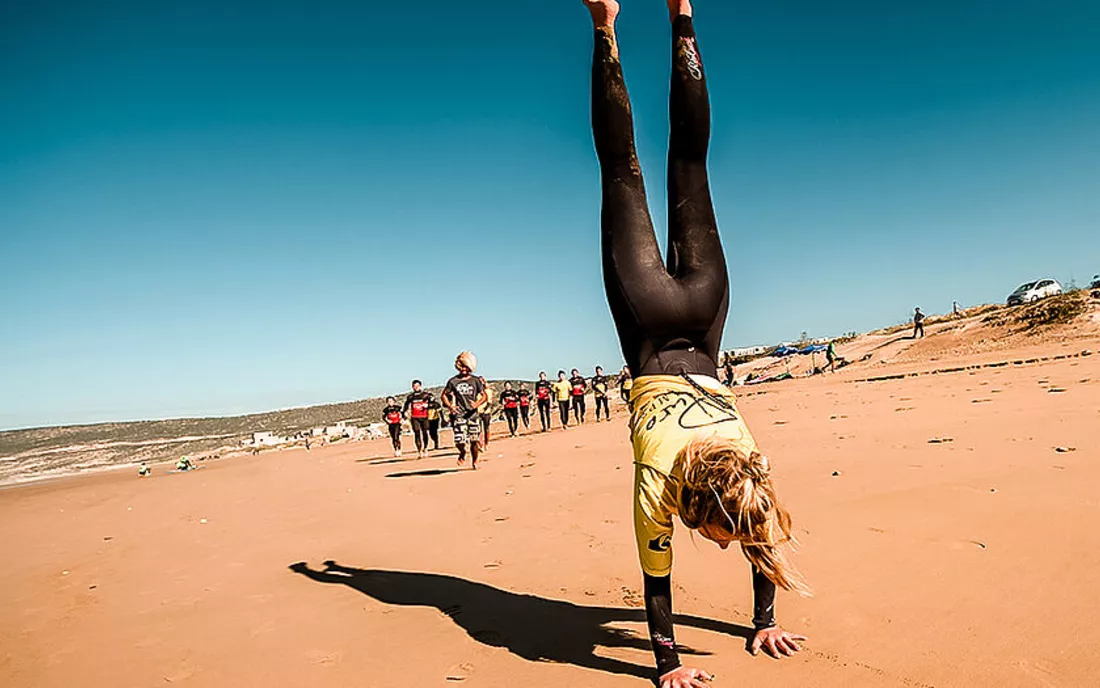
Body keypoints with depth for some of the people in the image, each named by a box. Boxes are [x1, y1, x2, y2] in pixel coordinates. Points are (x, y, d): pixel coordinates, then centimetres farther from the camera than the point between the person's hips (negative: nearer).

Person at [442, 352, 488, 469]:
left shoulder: (475, 381, 3)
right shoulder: (453, 381, 1)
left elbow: (484, 395, 7)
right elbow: (444, 395, 10)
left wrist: (477, 404, -13)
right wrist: (449, 406, -8)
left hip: (473, 414, 1)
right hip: (459, 414, -1)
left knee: (475, 441, 1)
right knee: (460, 441, -10)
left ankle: (474, 461, 26)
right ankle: (462, 453, 26)